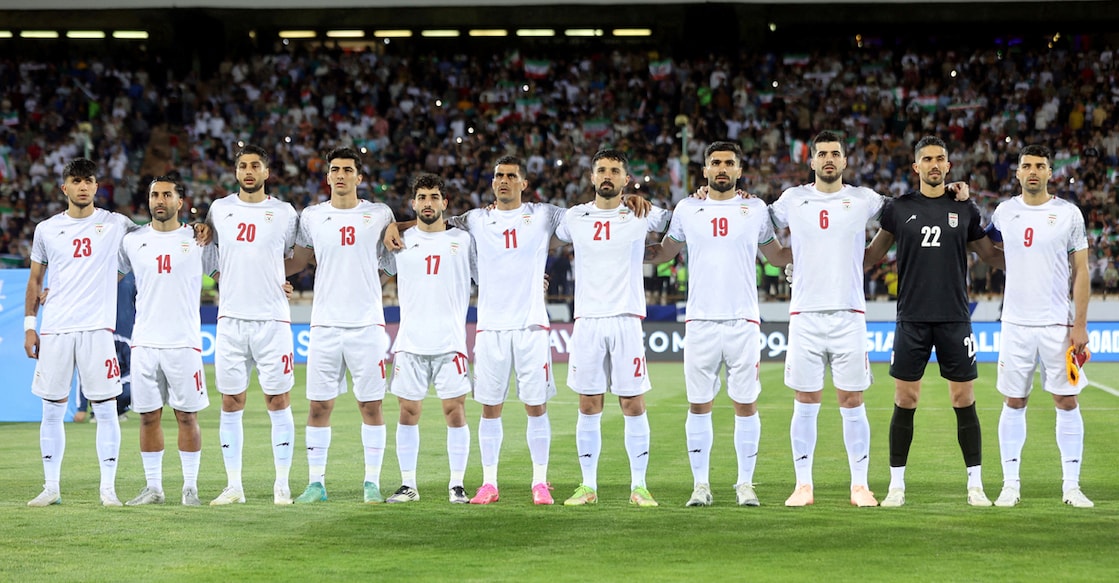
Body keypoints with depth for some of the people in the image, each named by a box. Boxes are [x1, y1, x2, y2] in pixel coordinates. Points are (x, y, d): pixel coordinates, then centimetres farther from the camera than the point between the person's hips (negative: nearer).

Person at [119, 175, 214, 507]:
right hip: (144, 343, 2)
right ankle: (153, 487, 12)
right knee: (149, 416, 4)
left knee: (187, 416, 0)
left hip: (184, 343, -2)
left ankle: (191, 488, 7)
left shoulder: (197, 240, 3)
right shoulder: (133, 241, 9)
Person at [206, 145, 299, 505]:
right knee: (231, 404, 3)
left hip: (272, 319, -2)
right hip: (231, 319, 2)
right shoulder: (219, 209, 8)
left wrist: (279, 277, -1)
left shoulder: (284, 213, 4)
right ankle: (234, 486, 9)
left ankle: (282, 485, 6)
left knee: (278, 401, 0)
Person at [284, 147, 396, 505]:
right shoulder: (311, 217, 8)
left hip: (367, 324, -1)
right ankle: (316, 482, 9)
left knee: (371, 406, 0)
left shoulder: (379, 215, 5)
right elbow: (298, 262, 19)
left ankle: (372, 483, 8)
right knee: (319, 406, 1)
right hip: (325, 324, 1)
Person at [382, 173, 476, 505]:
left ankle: (457, 485, 4)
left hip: (451, 341, -1)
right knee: (408, 412, 3)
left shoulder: (463, 240, 6)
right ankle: (408, 485, 10)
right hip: (410, 341, 1)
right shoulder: (400, 241, 8)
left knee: (455, 411, -3)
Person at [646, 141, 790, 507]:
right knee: (699, 405, 2)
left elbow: (778, 256, 20)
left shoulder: (756, 209, 8)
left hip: (743, 322, 0)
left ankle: (746, 484, 8)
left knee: (746, 404, 0)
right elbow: (664, 252, 22)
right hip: (700, 322, 0)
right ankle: (700, 484, 10)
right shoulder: (687, 209, 9)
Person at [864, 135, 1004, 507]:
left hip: (955, 320, 0)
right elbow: (873, 254, 14)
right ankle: (896, 485, 9)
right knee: (905, 401, 1)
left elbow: (991, 255, 15)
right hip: (912, 320, 0)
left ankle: (975, 486, 9)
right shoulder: (898, 208, 5)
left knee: (964, 401, 1)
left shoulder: (965, 209, 6)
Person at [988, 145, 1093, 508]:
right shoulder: (1004, 212, 5)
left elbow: (1080, 272, 0)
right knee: (1014, 403, 4)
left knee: (1067, 402, 0)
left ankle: (1072, 486, 5)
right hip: (1016, 324, 2)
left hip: (1058, 325, -2)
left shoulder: (1068, 214, -1)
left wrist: (1080, 324, -6)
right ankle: (1011, 485, 10)